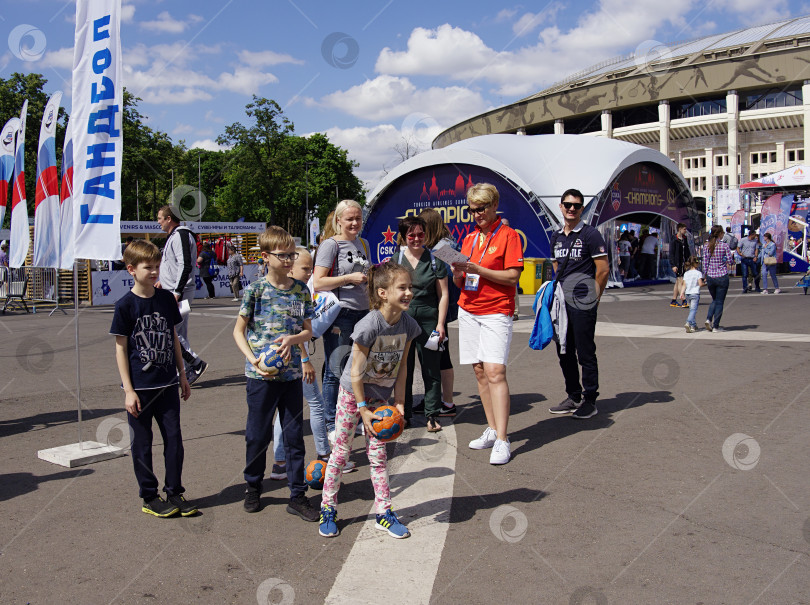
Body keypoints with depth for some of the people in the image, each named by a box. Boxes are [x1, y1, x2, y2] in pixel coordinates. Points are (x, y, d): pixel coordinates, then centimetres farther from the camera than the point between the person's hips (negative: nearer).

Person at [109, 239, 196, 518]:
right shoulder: (125, 305, -8)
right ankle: (149, 497, 20)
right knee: (142, 443, 7)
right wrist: (128, 389, -10)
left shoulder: (166, 298, 4)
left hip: (167, 383, 4)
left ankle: (175, 492, 20)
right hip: (140, 387, -4)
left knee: (174, 438, 7)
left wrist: (182, 375, 13)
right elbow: (121, 348, -7)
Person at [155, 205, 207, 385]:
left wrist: (177, 292, -25)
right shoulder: (174, 236, 19)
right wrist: (163, 282, 24)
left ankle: (196, 364, -6)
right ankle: (188, 371, 15)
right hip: (175, 291, 11)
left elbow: (185, 266, -22)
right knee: (179, 334, 11)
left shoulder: (181, 235, -14)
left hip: (180, 292, -11)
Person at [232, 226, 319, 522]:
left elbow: (308, 331, 9)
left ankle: (297, 496, 17)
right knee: (258, 434, 8)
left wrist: (292, 339, -13)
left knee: (294, 434, 7)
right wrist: (253, 359, -14)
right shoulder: (255, 290, -5)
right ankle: (253, 488, 30)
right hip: (261, 375, -3)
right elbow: (239, 330, -1)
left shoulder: (301, 290, 4)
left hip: (292, 373, 3)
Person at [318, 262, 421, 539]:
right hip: (352, 393, -4)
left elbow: (400, 366, 1)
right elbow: (356, 373, -21)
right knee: (341, 451, 6)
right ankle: (328, 510, 20)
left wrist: (399, 402, -2)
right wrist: (362, 408, -17)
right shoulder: (368, 326, -28)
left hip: (380, 396, 4)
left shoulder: (408, 325, -11)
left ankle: (384, 513, 17)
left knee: (377, 454, 9)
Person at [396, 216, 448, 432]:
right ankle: (404, 413, 20)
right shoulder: (395, 259, 7)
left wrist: (440, 324, -3)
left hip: (428, 320, -1)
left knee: (431, 369, 1)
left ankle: (432, 414, 10)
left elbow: (443, 295, 4)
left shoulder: (434, 259, 3)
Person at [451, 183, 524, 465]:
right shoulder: (469, 239, 16)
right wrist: (457, 272, -7)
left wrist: (477, 269, -19)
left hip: (496, 312, -6)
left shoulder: (508, 235, -2)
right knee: (479, 371, 6)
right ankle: (492, 430, 16)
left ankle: (502, 441, -15)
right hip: (468, 310, 6)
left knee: (495, 371, -15)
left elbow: (513, 276, -11)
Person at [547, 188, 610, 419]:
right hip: (561, 303, 7)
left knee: (586, 354, -2)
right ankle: (573, 397, 25)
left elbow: (603, 270, -7)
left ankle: (590, 401, 8)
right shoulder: (556, 237, 14)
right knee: (564, 352, 13)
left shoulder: (590, 234, -6)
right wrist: (558, 292, 16)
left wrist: (593, 297, -2)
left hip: (582, 304, -7)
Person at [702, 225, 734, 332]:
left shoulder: (706, 246, 1)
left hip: (710, 276, 4)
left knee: (714, 300, 21)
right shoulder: (724, 245, -8)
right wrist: (731, 263, 16)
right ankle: (715, 326, 7)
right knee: (719, 301, 6)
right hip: (722, 276, -3)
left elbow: (705, 262, 3)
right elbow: (730, 261, -7)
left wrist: (705, 275, 12)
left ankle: (709, 319, 0)